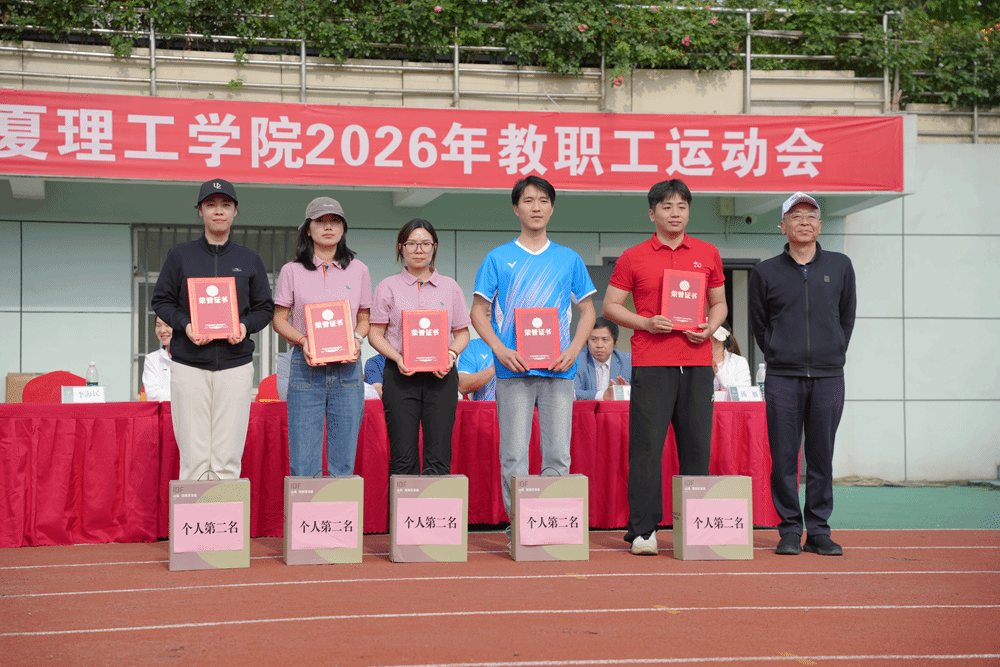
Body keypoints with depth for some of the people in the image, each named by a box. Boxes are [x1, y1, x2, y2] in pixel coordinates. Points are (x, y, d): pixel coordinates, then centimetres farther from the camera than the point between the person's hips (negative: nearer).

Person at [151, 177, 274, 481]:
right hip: (188, 364, -1)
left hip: (236, 365, 1)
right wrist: (185, 326, -9)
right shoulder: (180, 255, 10)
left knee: (228, 458, -3)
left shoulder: (250, 260, 12)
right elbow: (161, 300, 10)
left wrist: (246, 326, -7)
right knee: (193, 456, -4)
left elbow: (265, 307, 14)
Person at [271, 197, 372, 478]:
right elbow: (279, 320, 7)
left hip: (347, 368, 1)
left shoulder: (358, 270, 10)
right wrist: (303, 341, -11)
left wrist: (356, 338, -6)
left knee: (343, 463, 3)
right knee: (303, 463, -3)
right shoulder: (292, 271, 6)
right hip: (306, 367, -1)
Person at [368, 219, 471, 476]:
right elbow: (375, 334, 5)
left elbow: (462, 333, 13)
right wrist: (398, 358, -12)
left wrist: (451, 354, -8)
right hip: (401, 375, -1)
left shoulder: (450, 287, 13)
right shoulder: (388, 287, 8)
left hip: (441, 376, 1)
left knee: (439, 455, -3)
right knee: (403, 456, -3)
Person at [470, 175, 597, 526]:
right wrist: (501, 350, -9)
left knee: (558, 454, 1)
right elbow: (479, 312, 6)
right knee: (514, 455, -2)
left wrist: (573, 350, -2)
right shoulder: (498, 258, 7)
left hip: (558, 369, 1)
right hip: (513, 370, -1)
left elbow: (587, 311, 14)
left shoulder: (569, 259, 12)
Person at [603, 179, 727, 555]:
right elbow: (610, 305, 6)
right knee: (646, 446, -4)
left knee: (697, 447, 4)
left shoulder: (708, 255, 13)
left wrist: (710, 328, -1)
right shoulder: (633, 258, 5)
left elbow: (719, 302, 20)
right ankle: (643, 531, 1)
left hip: (697, 362, 3)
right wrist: (646, 322, -9)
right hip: (651, 364, -2)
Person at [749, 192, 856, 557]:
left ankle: (819, 531, 12)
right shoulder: (766, 272, 5)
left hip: (828, 377, 1)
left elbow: (847, 317, 17)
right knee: (784, 458, -1)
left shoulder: (840, 266, 9)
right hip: (783, 379, -1)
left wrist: (834, 354, 13)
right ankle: (790, 530, 9)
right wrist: (778, 356, 10)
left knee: (822, 456, 4)